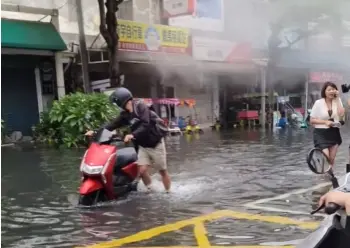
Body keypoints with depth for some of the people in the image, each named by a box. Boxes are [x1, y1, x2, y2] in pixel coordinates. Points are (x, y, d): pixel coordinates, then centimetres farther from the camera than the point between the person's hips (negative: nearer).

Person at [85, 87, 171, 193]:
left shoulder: (141, 107, -18)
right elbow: (113, 124, -4)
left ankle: (168, 193, 18)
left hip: (155, 143, -6)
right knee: (142, 171, -8)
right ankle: (150, 190, 13)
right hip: (143, 145, 6)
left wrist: (132, 135, -42)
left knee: (162, 171, 4)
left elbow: (145, 125, -30)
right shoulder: (125, 114, 3)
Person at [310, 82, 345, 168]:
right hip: (321, 133, -4)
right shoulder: (318, 103, -7)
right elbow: (312, 120, -5)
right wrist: (325, 122, -17)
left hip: (334, 133, 4)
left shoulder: (337, 101, 3)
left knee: (331, 160, 10)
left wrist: (337, 99, -12)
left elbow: (341, 114, -14)